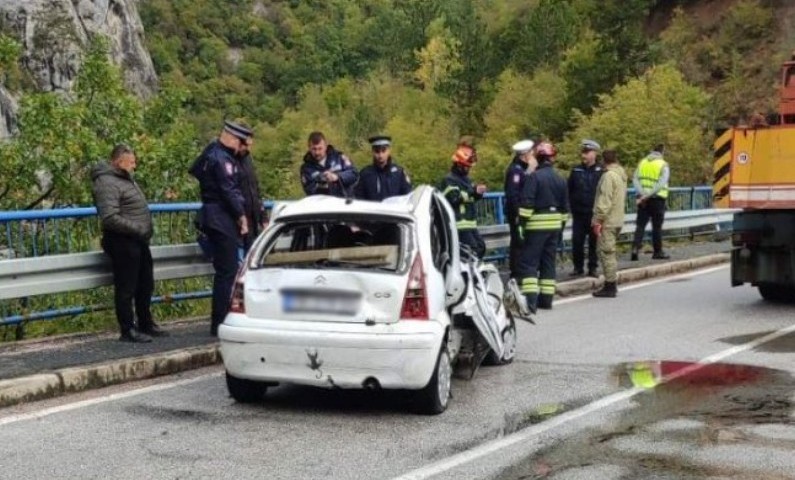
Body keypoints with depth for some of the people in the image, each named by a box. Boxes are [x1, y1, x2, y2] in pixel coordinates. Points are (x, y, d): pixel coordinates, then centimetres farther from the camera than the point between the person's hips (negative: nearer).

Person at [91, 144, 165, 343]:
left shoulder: (125, 179, 16)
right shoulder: (107, 183, -16)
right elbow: (110, 218, -25)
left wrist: (145, 230, 13)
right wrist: (138, 228, -21)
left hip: (137, 241, 10)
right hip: (122, 243, -10)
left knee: (146, 285, 18)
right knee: (126, 288, -3)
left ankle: (146, 324, 30)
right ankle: (128, 330, 5)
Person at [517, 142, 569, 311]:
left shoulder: (534, 176, -11)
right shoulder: (560, 179, 10)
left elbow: (526, 203, -16)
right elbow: (565, 206, 15)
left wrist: (522, 223, -12)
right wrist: (561, 224, 23)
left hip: (537, 225, -6)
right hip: (555, 224, 6)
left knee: (529, 262, -6)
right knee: (548, 262, 13)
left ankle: (530, 299, -17)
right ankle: (546, 299, 15)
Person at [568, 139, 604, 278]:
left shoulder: (601, 171, -3)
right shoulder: (576, 171, 7)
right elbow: (569, 190, 10)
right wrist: (573, 206, 4)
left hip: (595, 213, -3)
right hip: (578, 214, 3)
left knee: (594, 242, 4)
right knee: (577, 241, 3)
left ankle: (592, 267, 13)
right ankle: (578, 267, 14)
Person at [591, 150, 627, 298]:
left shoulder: (609, 176, -15)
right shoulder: (621, 175, 14)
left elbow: (604, 200, -20)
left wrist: (598, 220, -18)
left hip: (607, 221, -9)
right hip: (618, 220, 9)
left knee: (606, 252, -6)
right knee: (610, 252, 16)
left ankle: (610, 287, -4)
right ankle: (611, 284, 21)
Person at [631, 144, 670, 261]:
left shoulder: (642, 162, 9)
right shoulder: (663, 165, -4)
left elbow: (635, 179, -3)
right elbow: (661, 184, -16)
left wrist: (643, 194, -13)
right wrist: (648, 195, -17)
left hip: (642, 199, 3)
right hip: (657, 199, -3)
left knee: (640, 225, 4)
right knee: (657, 226, 6)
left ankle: (635, 249, -11)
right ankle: (658, 252, 14)